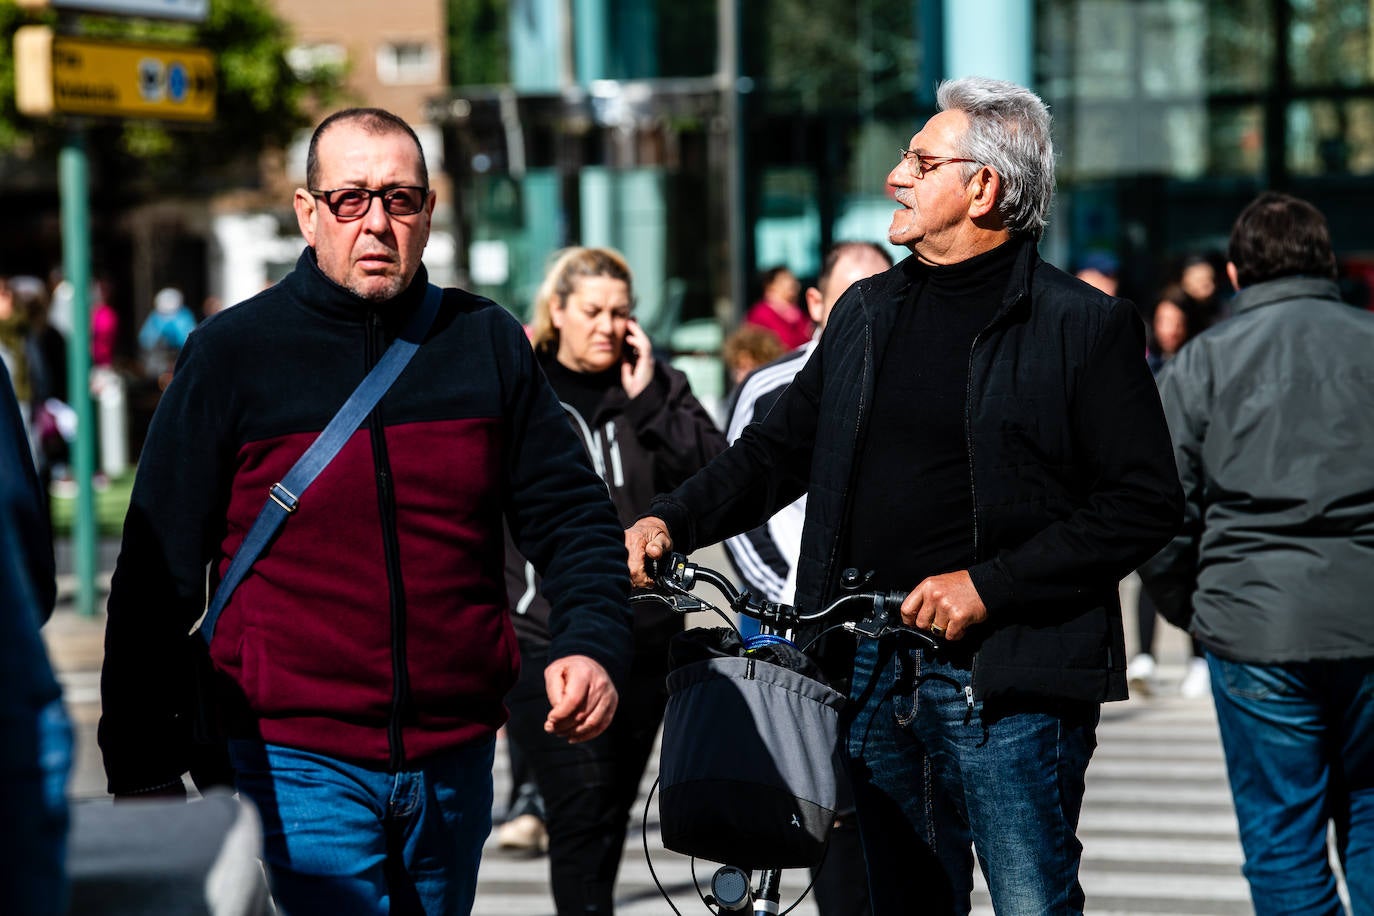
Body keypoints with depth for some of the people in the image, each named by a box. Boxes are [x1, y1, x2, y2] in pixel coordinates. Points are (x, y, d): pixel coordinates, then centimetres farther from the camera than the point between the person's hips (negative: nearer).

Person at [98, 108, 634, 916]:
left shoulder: (488, 343, 7)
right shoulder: (233, 354, -2)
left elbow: (572, 513, 11)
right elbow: (158, 570, 0)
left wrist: (592, 643, -9)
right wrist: (143, 768, -3)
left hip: (455, 758, 4)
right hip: (298, 760, -4)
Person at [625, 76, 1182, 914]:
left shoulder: (1085, 325, -5)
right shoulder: (868, 312, 14)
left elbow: (1145, 504, -11)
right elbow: (780, 448, 20)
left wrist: (988, 584, -17)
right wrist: (673, 521, 3)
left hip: (1009, 684, -6)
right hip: (874, 674, 6)